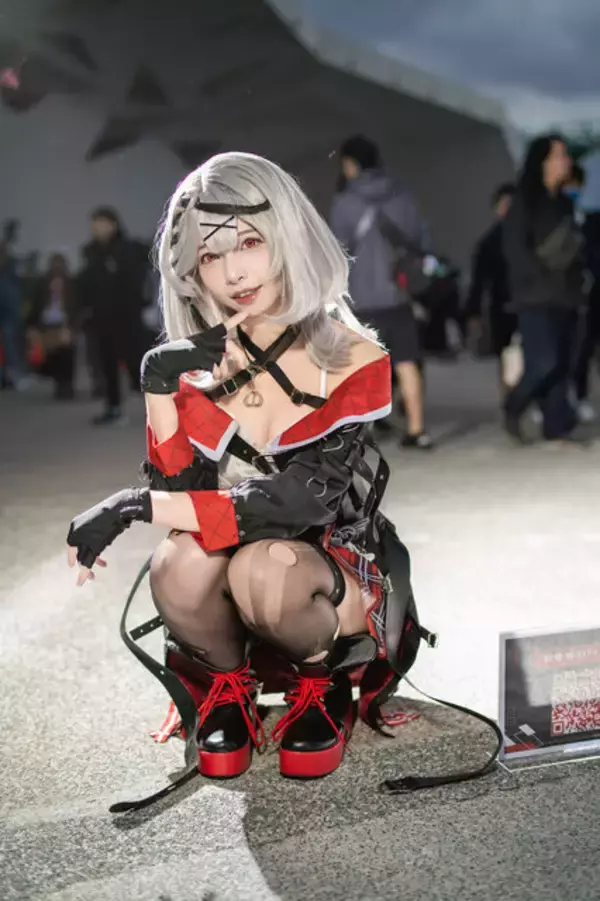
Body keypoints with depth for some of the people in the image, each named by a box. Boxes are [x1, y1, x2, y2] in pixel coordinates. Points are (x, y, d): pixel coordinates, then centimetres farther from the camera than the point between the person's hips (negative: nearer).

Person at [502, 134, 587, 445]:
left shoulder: (564, 203, 17)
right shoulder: (523, 202, -4)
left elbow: (573, 247, 18)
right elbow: (515, 250, -11)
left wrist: (577, 285, 3)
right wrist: (547, 279, -17)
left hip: (565, 296, 6)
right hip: (536, 296, -6)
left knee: (562, 364, 1)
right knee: (544, 362, -13)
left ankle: (556, 425, 5)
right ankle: (513, 407, 11)